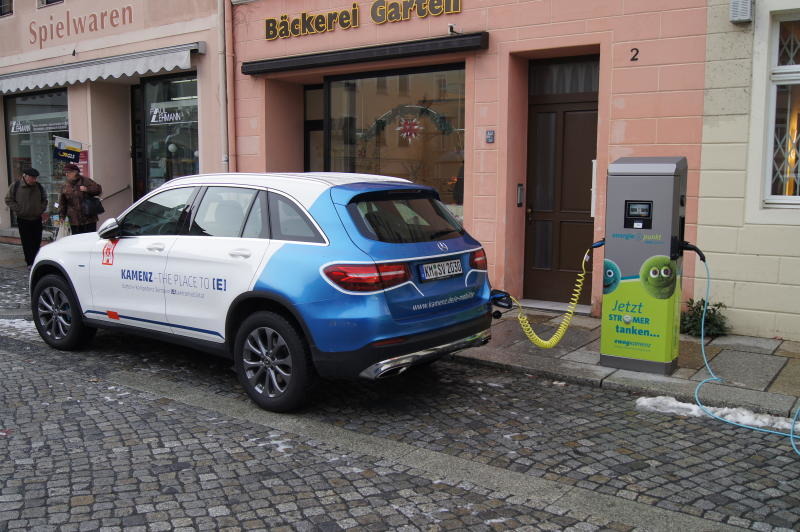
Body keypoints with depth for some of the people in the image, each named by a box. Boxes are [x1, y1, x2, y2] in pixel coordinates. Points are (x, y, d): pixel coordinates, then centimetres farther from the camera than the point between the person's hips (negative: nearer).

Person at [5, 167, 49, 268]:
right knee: (26, 242, -3)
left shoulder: (39, 186, 2)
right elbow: (8, 200, 1)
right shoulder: (15, 186, -5)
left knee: (37, 241, 7)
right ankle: (30, 262, 1)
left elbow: (44, 200, 15)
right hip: (23, 219, -3)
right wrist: (18, 210, -9)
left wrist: (42, 210, 2)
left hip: (37, 219, 3)